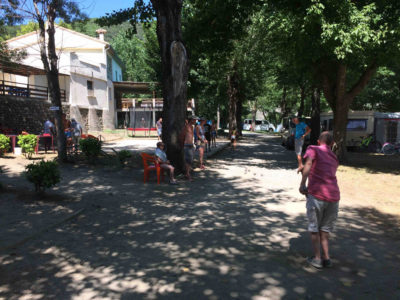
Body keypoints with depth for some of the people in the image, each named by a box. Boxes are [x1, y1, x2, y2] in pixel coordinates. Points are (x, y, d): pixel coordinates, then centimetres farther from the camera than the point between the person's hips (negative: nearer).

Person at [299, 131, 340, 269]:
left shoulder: (313, 149, 6)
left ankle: (317, 258, 17)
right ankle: (326, 258, 21)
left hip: (317, 195, -5)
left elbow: (308, 163, -15)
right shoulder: (334, 159, 23)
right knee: (325, 228, 21)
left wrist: (302, 184, -18)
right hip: (334, 196, 5)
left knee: (314, 228, 13)